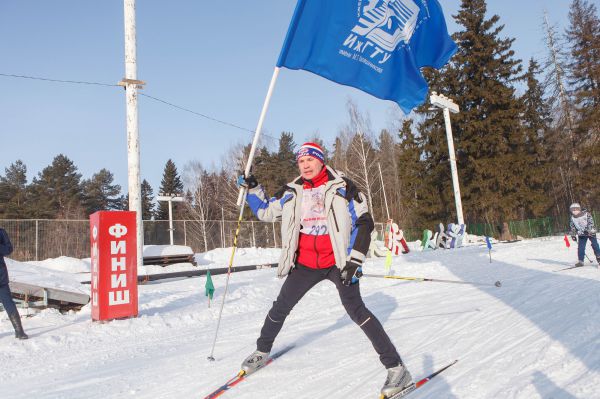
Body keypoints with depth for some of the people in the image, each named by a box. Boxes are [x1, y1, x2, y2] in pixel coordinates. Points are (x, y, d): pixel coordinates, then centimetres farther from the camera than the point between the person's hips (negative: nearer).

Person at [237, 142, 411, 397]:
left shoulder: (342, 187, -5)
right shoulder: (292, 192, 7)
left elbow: (364, 222, -5)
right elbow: (265, 212, 18)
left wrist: (354, 261, -12)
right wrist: (253, 189, 3)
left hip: (338, 262, -4)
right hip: (305, 264, 5)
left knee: (356, 310, -18)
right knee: (280, 308, 13)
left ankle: (396, 367, -10)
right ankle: (262, 351, 39)